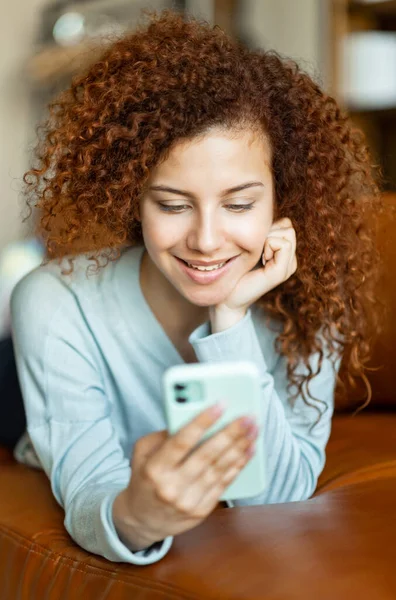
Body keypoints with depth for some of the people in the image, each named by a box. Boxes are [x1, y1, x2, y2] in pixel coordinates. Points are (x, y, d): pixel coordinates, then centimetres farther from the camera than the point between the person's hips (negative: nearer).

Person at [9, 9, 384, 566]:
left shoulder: (308, 299, -15)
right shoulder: (55, 306, -22)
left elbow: (282, 502, -20)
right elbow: (89, 495, -25)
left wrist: (231, 323, -30)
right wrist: (132, 519, -48)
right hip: (106, 575, 0)